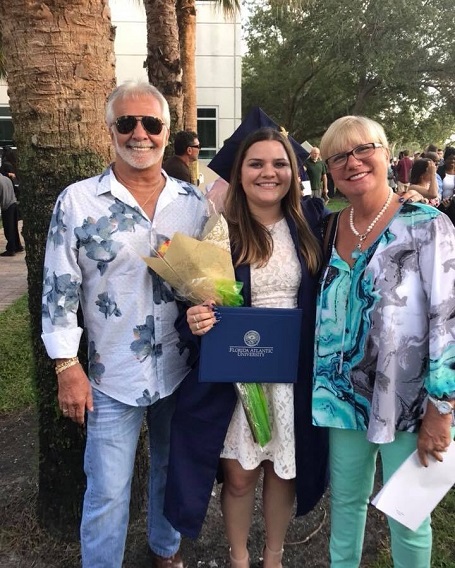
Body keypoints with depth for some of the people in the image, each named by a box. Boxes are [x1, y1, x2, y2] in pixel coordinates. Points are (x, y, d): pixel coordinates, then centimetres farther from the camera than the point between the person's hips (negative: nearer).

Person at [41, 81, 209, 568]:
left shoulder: (192, 202, 1)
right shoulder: (77, 201, -8)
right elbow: (59, 290, -7)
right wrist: (67, 366, -9)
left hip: (180, 372, 3)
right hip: (112, 378, -3)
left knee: (172, 473, 22)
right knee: (107, 495, 9)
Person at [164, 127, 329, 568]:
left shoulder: (311, 221, -1)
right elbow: (195, 300, -4)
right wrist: (195, 321, -25)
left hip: (295, 374, 2)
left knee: (283, 470, 18)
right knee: (239, 477, 11)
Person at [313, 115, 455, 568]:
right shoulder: (330, 228, 4)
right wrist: (321, 382, 9)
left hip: (407, 401, -4)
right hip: (345, 394, 5)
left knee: (406, 515, 11)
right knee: (345, 498, 20)